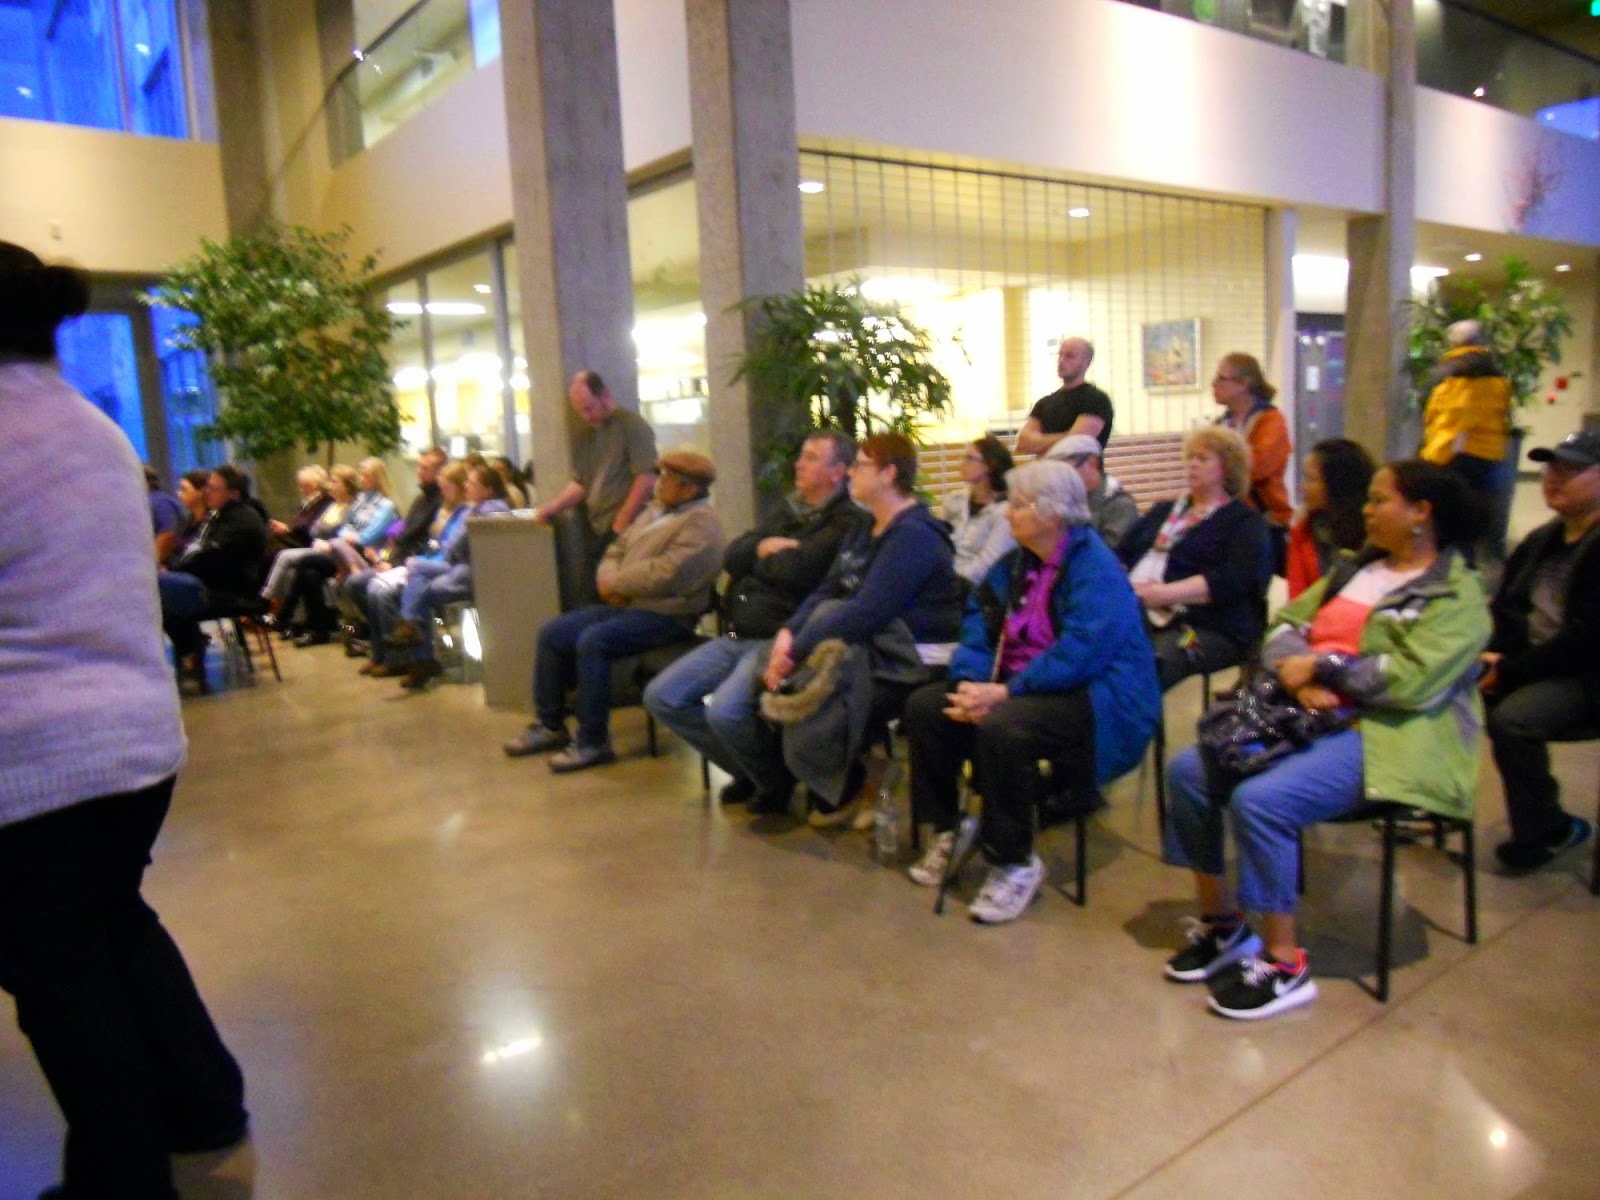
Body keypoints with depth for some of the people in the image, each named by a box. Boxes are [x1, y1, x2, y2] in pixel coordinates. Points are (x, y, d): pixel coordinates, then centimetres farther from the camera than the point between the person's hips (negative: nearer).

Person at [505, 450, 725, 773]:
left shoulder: (701, 524, -13)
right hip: (626, 605, 10)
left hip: (665, 616, -10)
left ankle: (593, 742, -18)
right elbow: (617, 551, 19)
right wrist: (608, 581, -4)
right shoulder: (654, 513, 18)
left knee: (592, 642, -30)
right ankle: (550, 725, 12)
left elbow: (665, 574, -25)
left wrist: (615, 583, -12)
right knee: (552, 632, 1)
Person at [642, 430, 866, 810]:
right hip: (736, 636, 9)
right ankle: (747, 769, 16)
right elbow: (732, 557, 12)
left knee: (724, 710, -30)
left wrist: (761, 555, -1)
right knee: (661, 697, 2)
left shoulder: (847, 523, -9)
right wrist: (765, 547, -9)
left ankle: (776, 779, 2)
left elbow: (794, 570, -22)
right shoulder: (785, 512, 20)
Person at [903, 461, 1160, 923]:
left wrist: (1005, 693, -27)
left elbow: (1078, 656, -27)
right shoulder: (1015, 563, 8)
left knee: (1000, 726, -35)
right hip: (1024, 688, 9)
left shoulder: (1096, 569, -17)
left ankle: (1015, 864, -15)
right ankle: (946, 831, 11)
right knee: (924, 706, -4)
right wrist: (972, 682, -14)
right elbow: (978, 621, 4)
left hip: (1096, 698, -8)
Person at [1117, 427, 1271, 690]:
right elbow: (1120, 554, 19)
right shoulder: (1163, 511, 31)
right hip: (1137, 616, 5)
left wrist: (1160, 594, -17)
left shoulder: (1245, 521, 12)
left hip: (1210, 628, -4)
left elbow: (1229, 582, -7)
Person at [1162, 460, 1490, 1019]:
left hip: (1388, 736, -8)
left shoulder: (1456, 595, -5)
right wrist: (1298, 676, -11)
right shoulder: (1355, 569, 18)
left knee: (1259, 801, -30)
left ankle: (1284, 964, -12)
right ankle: (1220, 923, 7)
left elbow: (1412, 679, -19)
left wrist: (1321, 666, -13)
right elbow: (1285, 624, 10)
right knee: (1187, 771, -9)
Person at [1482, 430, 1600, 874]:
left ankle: (1547, 832, -9)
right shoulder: (1542, 539, 12)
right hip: (1531, 664, 8)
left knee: (1511, 718, -32)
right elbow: (1504, 608, 14)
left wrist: (1510, 670, -20)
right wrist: (1493, 655, -6)